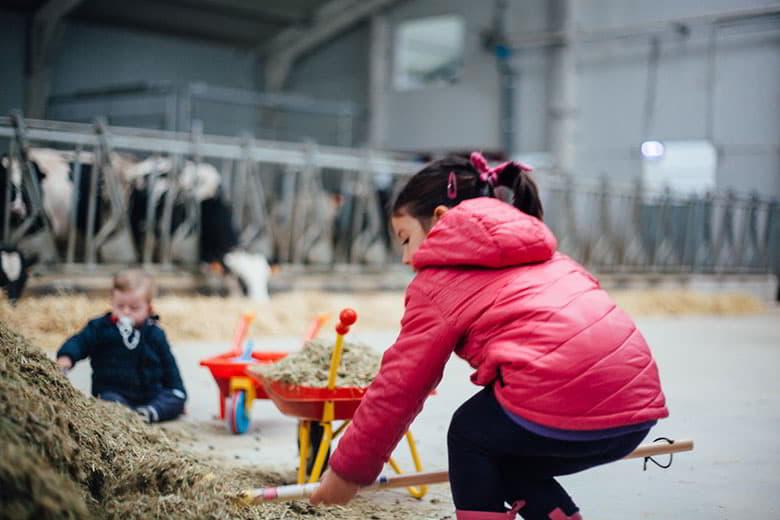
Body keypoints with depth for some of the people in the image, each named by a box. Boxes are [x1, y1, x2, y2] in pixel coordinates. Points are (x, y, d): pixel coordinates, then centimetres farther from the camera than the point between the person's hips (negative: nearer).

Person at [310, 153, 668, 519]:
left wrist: (348, 471, 21)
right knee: (508, 455, 27)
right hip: (637, 401, 8)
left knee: (469, 435, 20)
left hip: (563, 408, -8)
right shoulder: (537, 248, 28)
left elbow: (398, 388, 9)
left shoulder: (439, 281, 7)